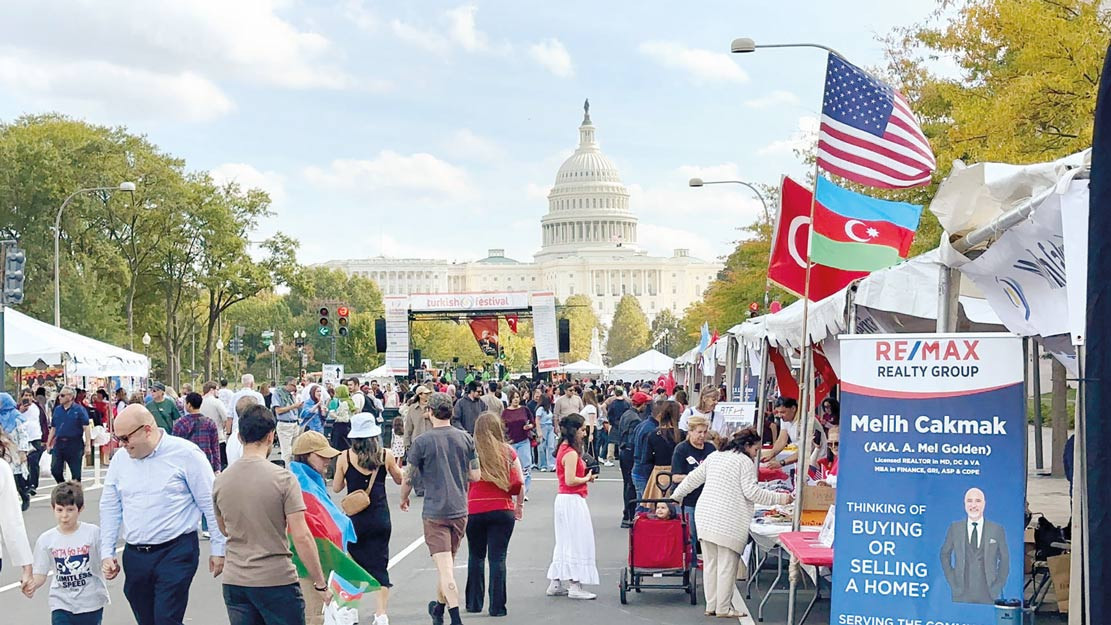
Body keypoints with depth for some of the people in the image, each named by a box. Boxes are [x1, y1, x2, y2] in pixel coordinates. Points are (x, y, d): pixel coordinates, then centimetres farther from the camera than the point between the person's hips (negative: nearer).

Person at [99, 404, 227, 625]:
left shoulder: (185, 453, -7)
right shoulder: (120, 460, 7)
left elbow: (211, 504, -4)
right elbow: (109, 508, 15)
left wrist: (219, 549, -3)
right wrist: (106, 553, 10)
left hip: (176, 551, -5)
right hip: (134, 555, 5)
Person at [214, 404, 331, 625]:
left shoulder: (221, 481, 1)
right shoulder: (283, 478, -13)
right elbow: (301, 537, -15)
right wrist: (320, 584, -8)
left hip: (234, 581, 4)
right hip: (277, 580, -4)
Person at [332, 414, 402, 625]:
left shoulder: (345, 457, -8)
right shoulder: (386, 456, -5)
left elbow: (336, 488, 3)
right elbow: (399, 479, 11)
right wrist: (396, 465, 29)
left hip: (354, 518, 0)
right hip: (380, 518, 1)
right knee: (379, 564, 6)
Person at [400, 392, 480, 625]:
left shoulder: (422, 441, -9)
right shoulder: (465, 438, 1)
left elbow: (408, 478, -4)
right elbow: (476, 475, 3)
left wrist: (404, 499, 16)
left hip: (434, 512, -5)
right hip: (460, 510, 5)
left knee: (445, 565, -8)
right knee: (448, 564, 20)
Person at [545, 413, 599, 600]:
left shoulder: (563, 449, 13)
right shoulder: (571, 453, -17)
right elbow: (570, 480, -22)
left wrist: (584, 473, 9)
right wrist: (587, 478, -8)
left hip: (563, 499, 10)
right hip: (573, 500, -10)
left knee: (564, 542, 14)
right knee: (577, 542, -4)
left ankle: (556, 584, 18)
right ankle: (575, 586, -2)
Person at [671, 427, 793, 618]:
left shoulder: (714, 457, 16)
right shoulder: (745, 462, -4)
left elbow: (693, 478, 21)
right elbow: (752, 492, -10)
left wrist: (676, 495, 34)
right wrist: (779, 498, -4)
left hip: (705, 516, 7)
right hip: (728, 521, -7)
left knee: (710, 563, 12)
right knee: (727, 565, -1)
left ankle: (711, 606, 16)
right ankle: (723, 608, 1)